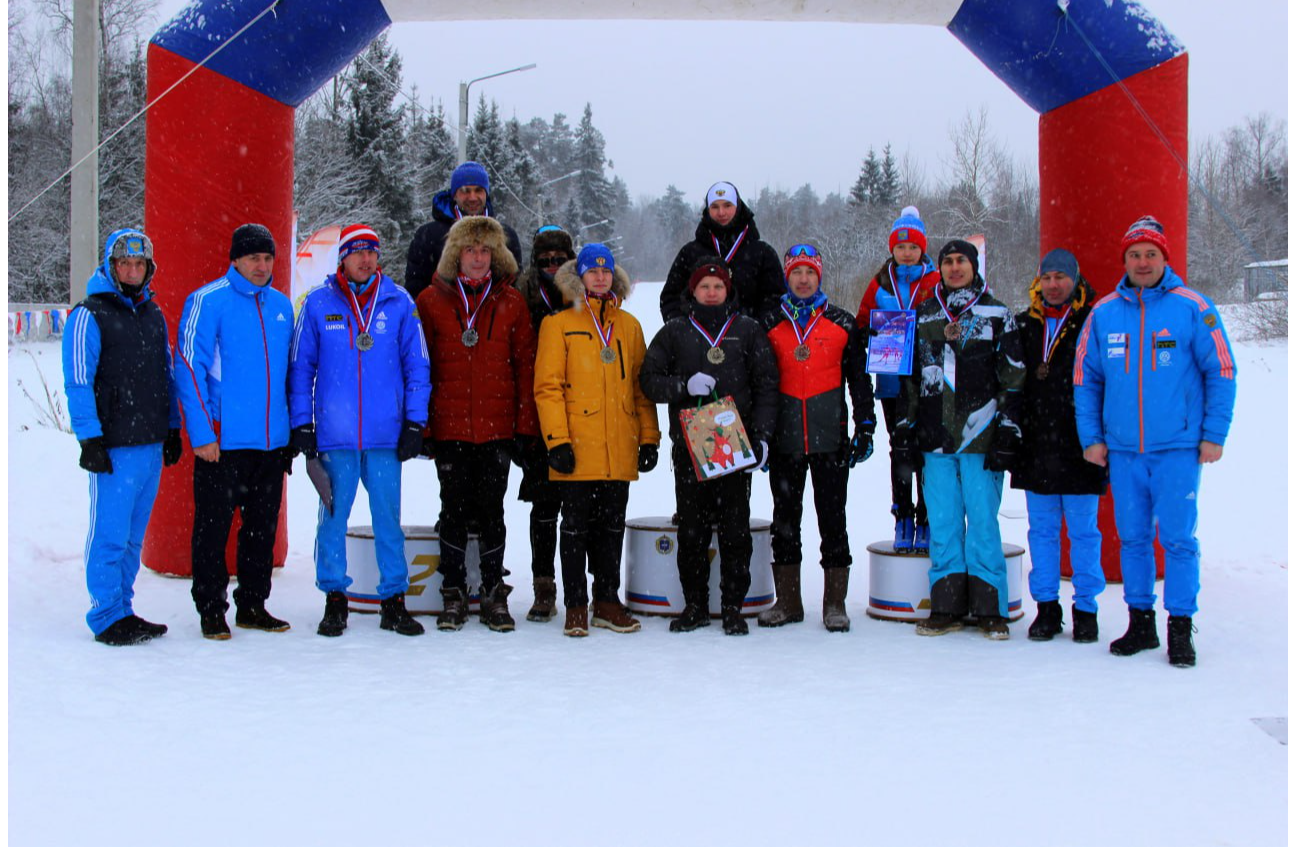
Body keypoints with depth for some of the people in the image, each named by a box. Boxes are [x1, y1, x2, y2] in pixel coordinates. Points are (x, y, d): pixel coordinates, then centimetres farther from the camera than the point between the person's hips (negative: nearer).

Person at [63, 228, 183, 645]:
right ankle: (108, 617, 4)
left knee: (134, 535, 11)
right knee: (110, 533, -4)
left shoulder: (153, 314, 16)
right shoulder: (89, 316, -4)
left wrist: (172, 429, 17)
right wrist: (90, 438, -13)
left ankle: (122, 611, 19)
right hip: (114, 447, -6)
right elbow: (78, 383, -8)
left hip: (152, 444, 6)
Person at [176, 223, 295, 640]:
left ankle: (253, 605, 24)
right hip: (222, 441, -5)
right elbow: (190, 367, -9)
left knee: (263, 527, 12)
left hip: (272, 442, 6)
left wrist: (293, 432, 13)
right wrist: (202, 433, -15)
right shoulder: (208, 301, -6)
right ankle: (211, 609, 14)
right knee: (213, 527, 3)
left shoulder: (282, 306, 11)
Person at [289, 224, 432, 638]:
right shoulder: (318, 302, 3)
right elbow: (300, 367, 7)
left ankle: (394, 600, 15)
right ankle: (335, 599, 18)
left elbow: (417, 366, 6)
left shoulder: (399, 302, 4)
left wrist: (414, 423, 0)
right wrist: (301, 424, 1)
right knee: (333, 517, 6)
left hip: (386, 434, 0)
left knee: (388, 518, 5)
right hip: (334, 434, 0)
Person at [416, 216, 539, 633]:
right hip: (449, 428, 0)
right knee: (454, 511, 6)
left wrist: (525, 427, 0)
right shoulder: (432, 301, 4)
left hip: (497, 428, 0)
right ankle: (453, 595, 17)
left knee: (492, 511, 6)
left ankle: (494, 595, 16)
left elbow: (525, 365, 5)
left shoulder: (511, 301, 6)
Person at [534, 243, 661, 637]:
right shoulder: (559, 324, 2)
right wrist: (557, 440, -13)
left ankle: (607, 602, 20)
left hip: (620, 450, 4)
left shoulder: (629, 325, 13)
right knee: (576, 526, 3)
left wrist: (649, 438, 8)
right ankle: (576, 606, 12)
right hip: (577, 449, -3)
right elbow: (547, 386, -5)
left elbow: (641, 386, 13)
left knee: (612, 526, 10)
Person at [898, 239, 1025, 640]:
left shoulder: (997, 315, 3)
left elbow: (1013, 377, 1)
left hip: (981, 437, -3)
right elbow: (911, 376, 19)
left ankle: (990, 609, 7)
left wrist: (1008, 430, -6)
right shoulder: (923, 316, 14)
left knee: (983, 520, -2)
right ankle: (947, 607, 13)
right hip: (936, 438, 4)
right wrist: (907, 425, 14)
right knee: (942, 522, 6)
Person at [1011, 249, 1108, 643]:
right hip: (1035, 449, 4)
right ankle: (1046, 606, 19)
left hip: (1079, 450, -4)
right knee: (1042, 530, 10)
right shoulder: (1023, 325, 10)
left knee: (1083, 531, 5)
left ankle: (1086, 609, 15)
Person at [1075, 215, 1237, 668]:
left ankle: (1180, 627, 7)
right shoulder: (1103, 313, 7)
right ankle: (1140, 622, 21)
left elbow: (1221, 372, 1)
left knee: (1177, 538, -3)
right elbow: (1086, 379, 11)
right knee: (1133, 537, 9)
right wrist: (1091, 437, 5)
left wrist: (1214, 435, -4)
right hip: (1122, 450, 3)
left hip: (1178, 448, -3)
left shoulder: (1193, 308, -2)